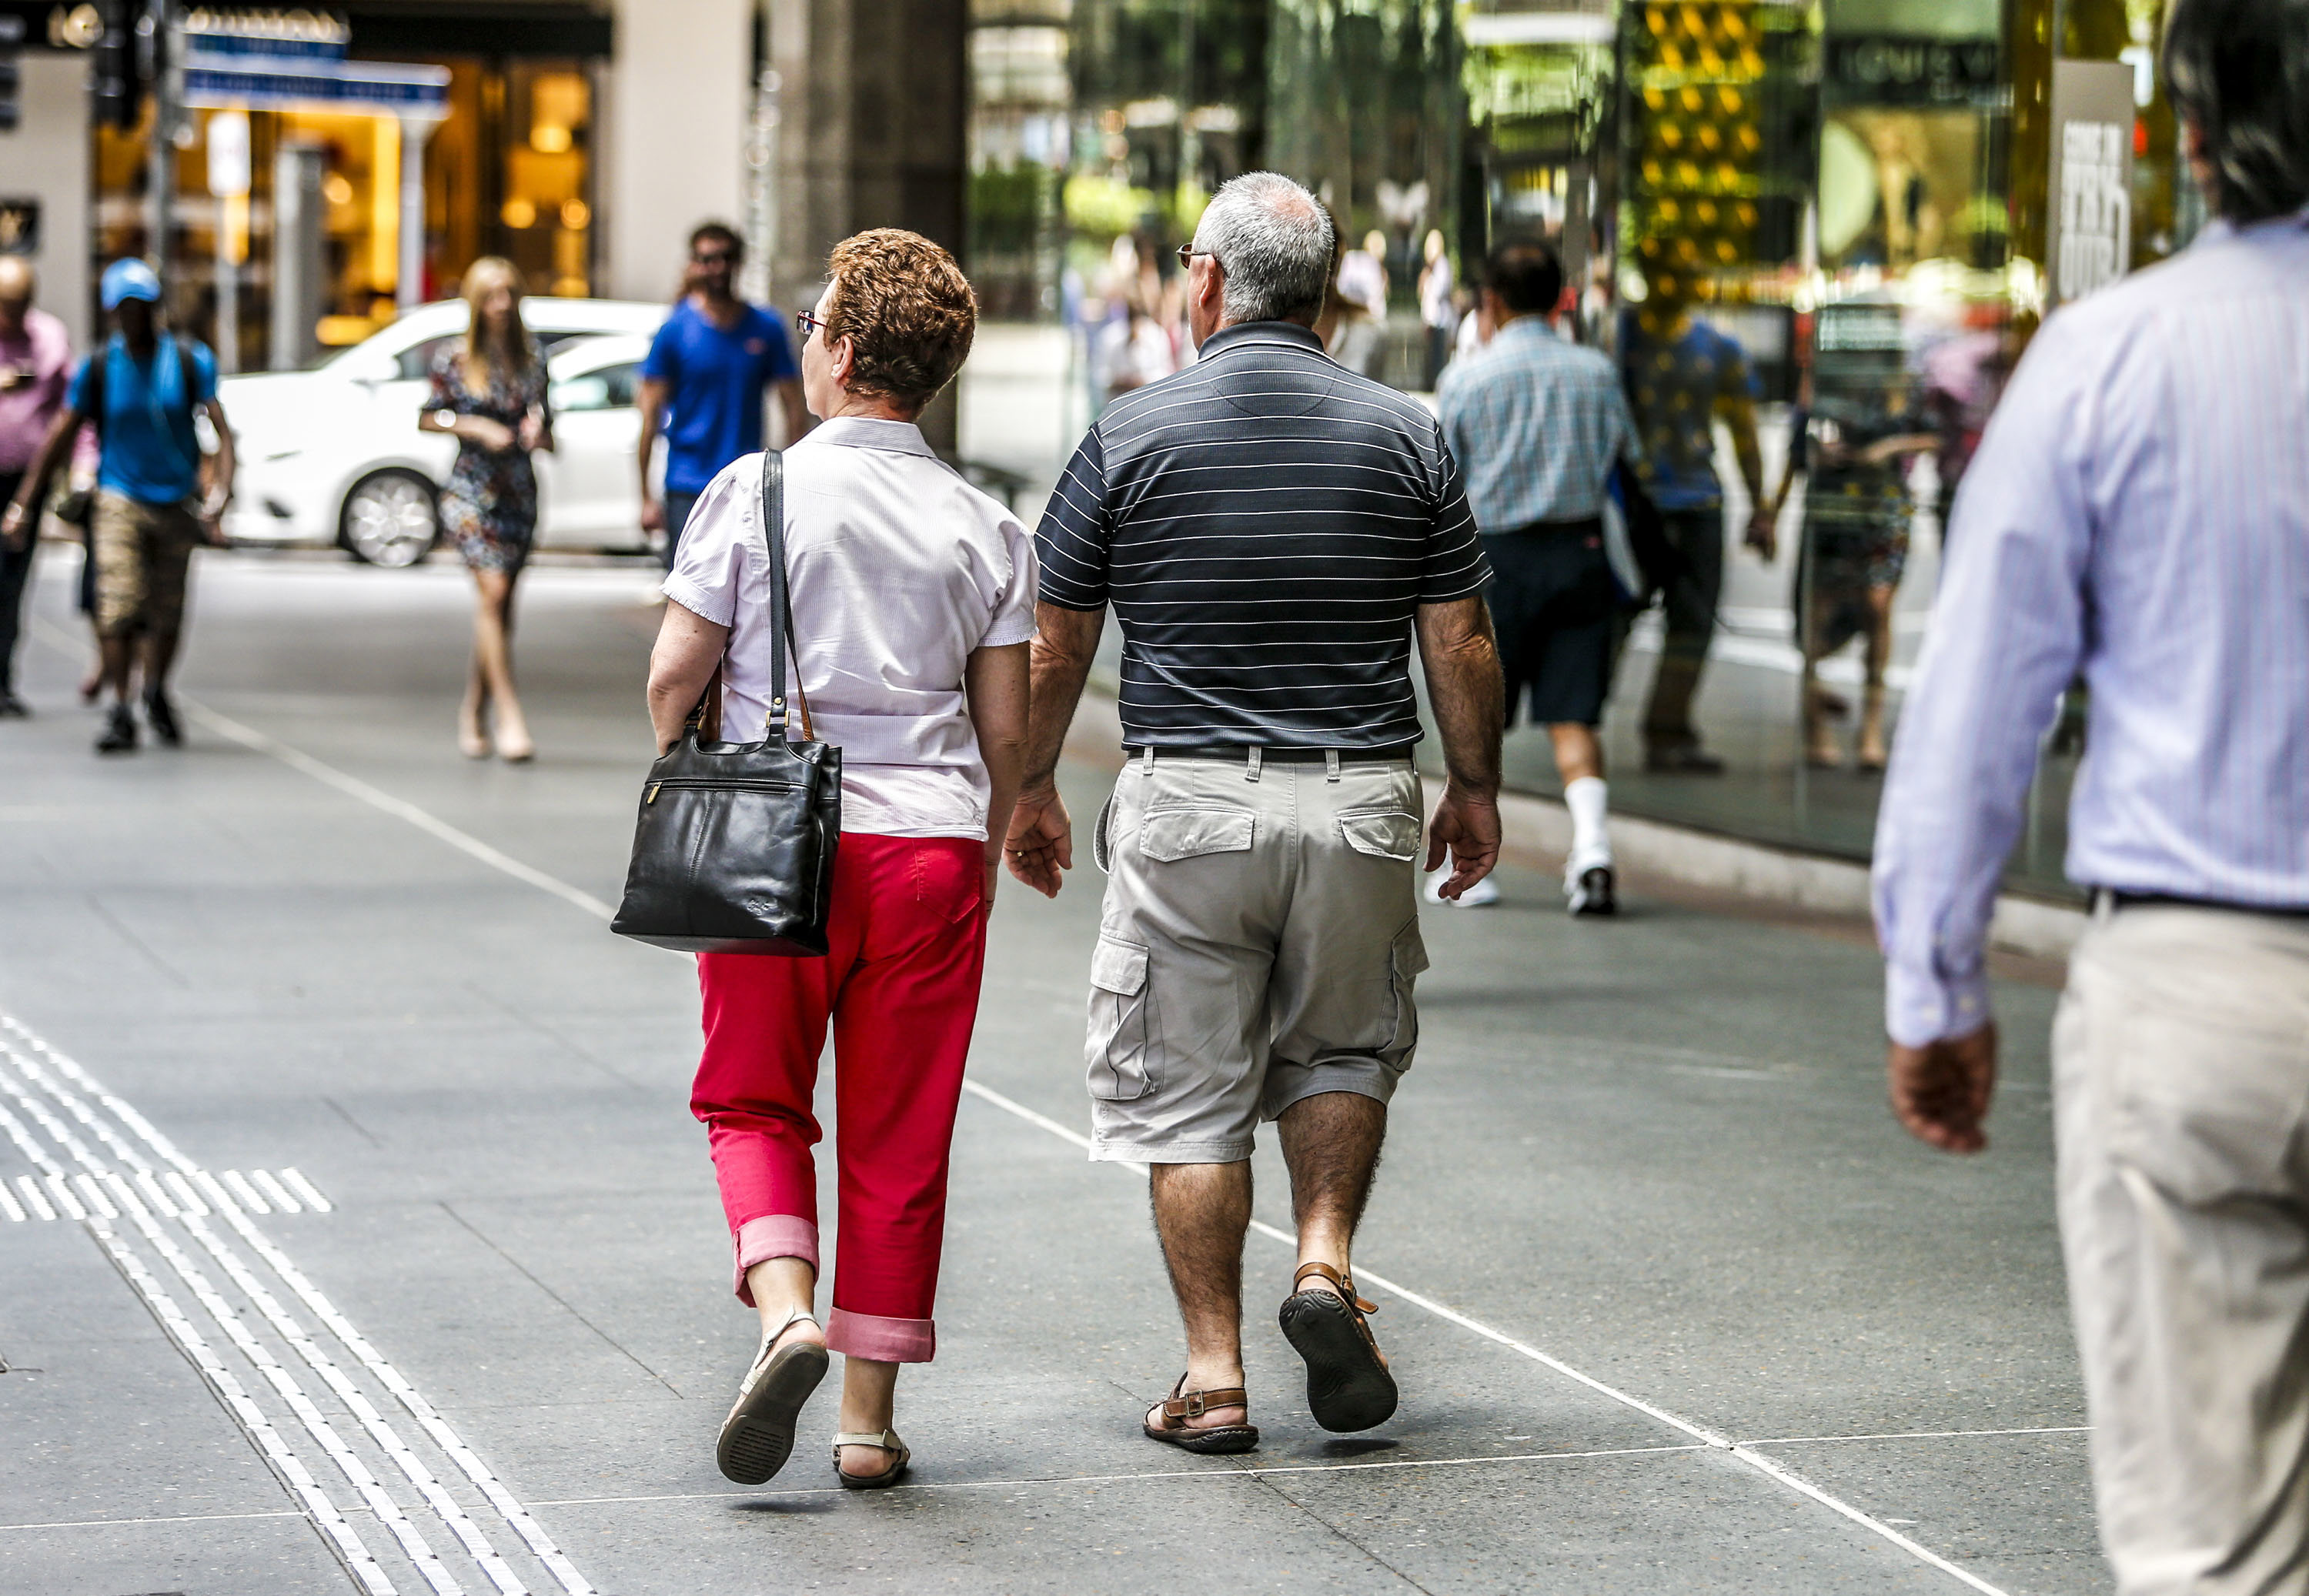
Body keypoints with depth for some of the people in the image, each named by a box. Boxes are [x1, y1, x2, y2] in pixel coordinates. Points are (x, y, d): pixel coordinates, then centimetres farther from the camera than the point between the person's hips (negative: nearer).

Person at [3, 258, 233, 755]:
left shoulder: (191, 360, -1)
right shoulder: (98, 368, -2)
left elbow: (221, 430, -5)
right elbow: (60, 438, 2)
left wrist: (219, 495, -20)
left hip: (177, 503, 1)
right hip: (120, 501, -1)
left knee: (168, 613, 7)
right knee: (119, 606, -15)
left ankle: (156, 694, 32)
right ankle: (119, 713, -9)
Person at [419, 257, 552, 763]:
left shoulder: (531, 360, 8)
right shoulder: (455, 360, -1)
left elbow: (548, 439, 15)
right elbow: (428, 419, 5)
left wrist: (538, 433, -8)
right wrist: (474, 427, -9)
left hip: (520, 491, 4)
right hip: (470, 489, -4)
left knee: (498, 606, 6)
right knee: (493, 589, -18)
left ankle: (474, 712, 19)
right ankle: (509, 715, -20)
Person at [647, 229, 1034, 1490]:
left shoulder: (755, 492, -5)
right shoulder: (983, 527, 3)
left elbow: (676, 675, -4)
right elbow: (1006, 731, 4)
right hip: (930, 843, 2)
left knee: (754, 1101, 13)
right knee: (898, 1137, 8)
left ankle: (785, 1312, -12)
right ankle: (871, 1414, 11)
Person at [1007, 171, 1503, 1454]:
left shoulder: (1132, 436, -4)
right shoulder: (1403, 436, 0)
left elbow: (1055, 643, 2)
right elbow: (1460, 643, 3)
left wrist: (1032, 787, 16)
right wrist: (1475, 789, 16)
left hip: (1186, 804, -2)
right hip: (1359, 804, 2)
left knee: (1186, 1089, 6)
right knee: (1342, 1047, 22)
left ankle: (1213, 1377, 5)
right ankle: (1324, 1260, 1)